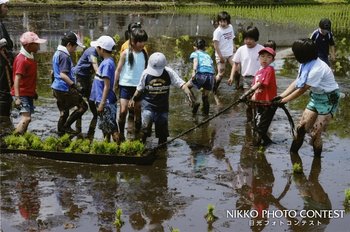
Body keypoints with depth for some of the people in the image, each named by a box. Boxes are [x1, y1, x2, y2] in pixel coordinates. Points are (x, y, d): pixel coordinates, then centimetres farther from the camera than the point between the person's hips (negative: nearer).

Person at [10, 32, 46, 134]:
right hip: (22, 94, -10)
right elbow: (17, 79, -25)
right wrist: (17, 97, -32)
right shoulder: (22, 60, -19)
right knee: (26, 118, -20)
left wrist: (34, 91, 25)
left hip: (29, 94, 10)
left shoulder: (30, 57, 10)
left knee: (27, 118, 12)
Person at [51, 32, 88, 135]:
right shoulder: (64, 56, -17)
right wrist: (75, 86, -28)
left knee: (64, 113, 17)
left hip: (57, 88, 10)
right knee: (83, 106, -3)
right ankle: (66, 126, -1)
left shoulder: (57, 54, 15)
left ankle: (61, 132, 22)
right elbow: (63, 75, -26)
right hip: (65, 89, -10)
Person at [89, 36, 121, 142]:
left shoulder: (107, 63, -19)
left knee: (112, 128, -4)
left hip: (106, 102, -10)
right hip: (104, 101, 10)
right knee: (105, 127, 19)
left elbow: (107, 86, -21)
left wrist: (102, 103, -20)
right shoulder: (106, 61, 9)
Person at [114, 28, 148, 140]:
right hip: (125, 85, -3)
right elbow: (118, 70, 0)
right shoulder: (126, 53, -6)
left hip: (139, 86, 3)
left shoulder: (144, 54, 3)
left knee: (138, 111, 10)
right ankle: (121, 134, 6)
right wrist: (115, 85, -1)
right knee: (123, 111, -9)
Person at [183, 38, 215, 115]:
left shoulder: (195, 53, 19)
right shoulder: (208, 55, 32)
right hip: (211, 75, 4)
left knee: (187, 86, 22)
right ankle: (206, 113, 24)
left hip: (201, 74, -4)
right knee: (205, 96, 24)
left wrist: (194, 71, -21)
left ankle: (195, 102, 4)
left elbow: (196, 60, -4)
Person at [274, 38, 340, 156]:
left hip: (328, 99, -8)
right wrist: (281, 96, -7)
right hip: (316, 97, 8)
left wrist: (284, 100, -17)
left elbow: (302, 89, -24)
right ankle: (293, 152, 19)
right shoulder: (306, 64, -4)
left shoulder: (317, 69, -30)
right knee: (301, 127, 7)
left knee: (315, 133, -6)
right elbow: (296, 83, 0)